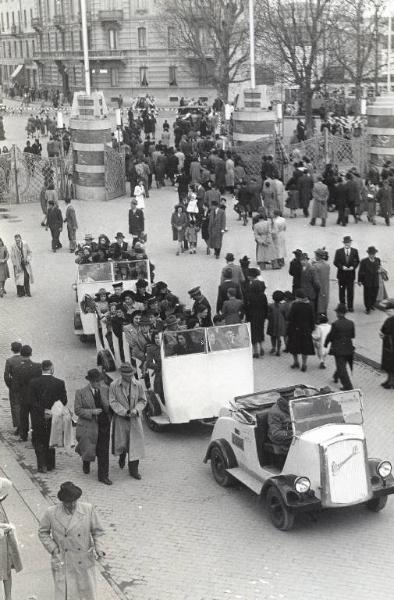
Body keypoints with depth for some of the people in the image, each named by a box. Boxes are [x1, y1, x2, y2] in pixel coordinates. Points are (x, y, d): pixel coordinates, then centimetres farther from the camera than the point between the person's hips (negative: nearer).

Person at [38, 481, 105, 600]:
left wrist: (99, 548, -10)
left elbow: (97, 531, 4)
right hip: (62, 563, -1)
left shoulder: (88, 509, -8)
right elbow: (43, 533, 3)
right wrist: (53, 549, -8)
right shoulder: (51, 513, -11)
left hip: (84, 563, 1)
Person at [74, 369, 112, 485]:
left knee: (104, 452, 3)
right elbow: (77, 410, -8)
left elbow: (109, 407, 13)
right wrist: (91, 412, -19)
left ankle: (103, 476, 14)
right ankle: (86, 462, 41)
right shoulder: (81, 393, -7)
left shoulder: (105, 389, 3)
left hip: (104, 425, 3)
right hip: (88, 426, -2)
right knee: (89, 451, 5)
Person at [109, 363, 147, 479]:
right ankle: (122, 456, 45)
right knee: (121, 443, 9)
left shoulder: (138, 385, -5)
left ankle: (133, 470, 10)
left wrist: (136, 410, -14)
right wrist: (124, 412, -19)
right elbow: (113, 402, -9)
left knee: (135, 443, 0)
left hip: (135, 419, 1)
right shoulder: (114, 385, -10)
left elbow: (142, 400, 4)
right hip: (120, 419, -1)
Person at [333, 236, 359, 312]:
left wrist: (353, 267, -12)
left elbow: (357, 261, 6)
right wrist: (342, 267, -16)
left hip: (351, 274, 0)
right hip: (341, 274, 0)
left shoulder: (355, 251, 3)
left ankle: (350, 306, 9)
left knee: (350, 291, 1)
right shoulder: (339, 251, 0)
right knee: (342, 291, 8)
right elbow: (335, 262, -1)